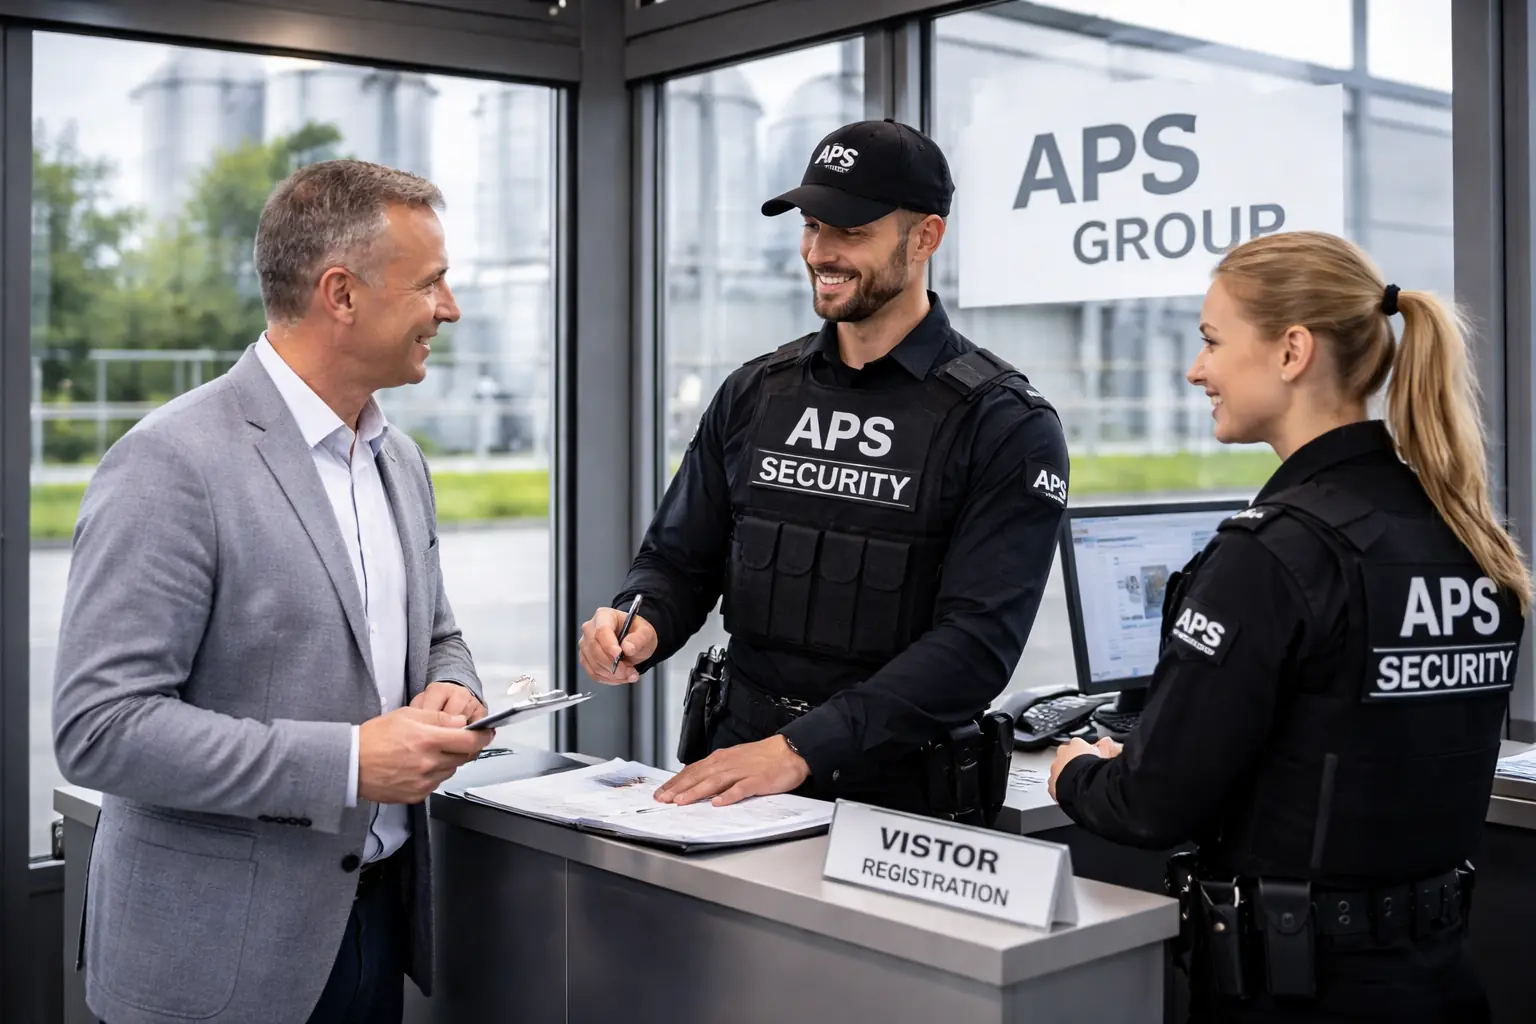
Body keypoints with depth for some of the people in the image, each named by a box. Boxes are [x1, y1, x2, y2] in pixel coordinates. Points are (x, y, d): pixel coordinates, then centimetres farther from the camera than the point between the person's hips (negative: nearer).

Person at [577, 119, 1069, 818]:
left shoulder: (1007, 424, -4)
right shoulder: (754, 394, 12)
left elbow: (977, 639, -13)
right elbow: (678, 559, 17)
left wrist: (800, 749, -20)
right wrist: (640, 624, -7)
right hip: (736, 773, 3)